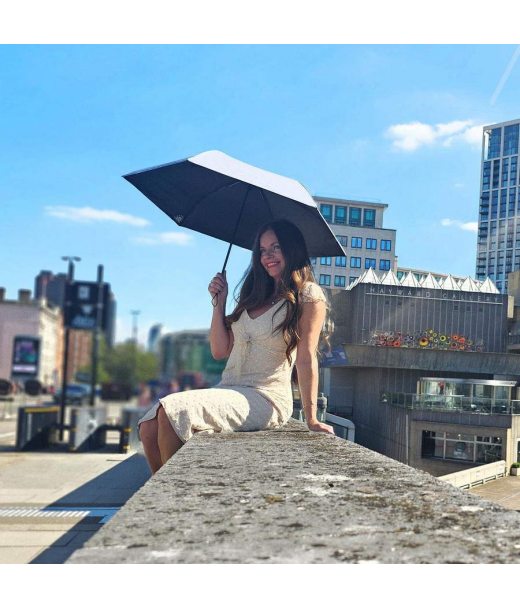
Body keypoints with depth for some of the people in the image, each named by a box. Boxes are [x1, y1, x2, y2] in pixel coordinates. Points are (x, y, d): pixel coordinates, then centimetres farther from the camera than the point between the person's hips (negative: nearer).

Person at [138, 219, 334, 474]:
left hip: (266, 398, -7)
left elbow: (306, 358, -11)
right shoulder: (254, 296, 20)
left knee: (172, 412, -25)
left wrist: (311, 419, -16)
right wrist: (218, 302, 5)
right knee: (149, 426, -13)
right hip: (228, 392, 7)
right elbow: (220, 350, 14)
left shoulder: (308, 296, -2)